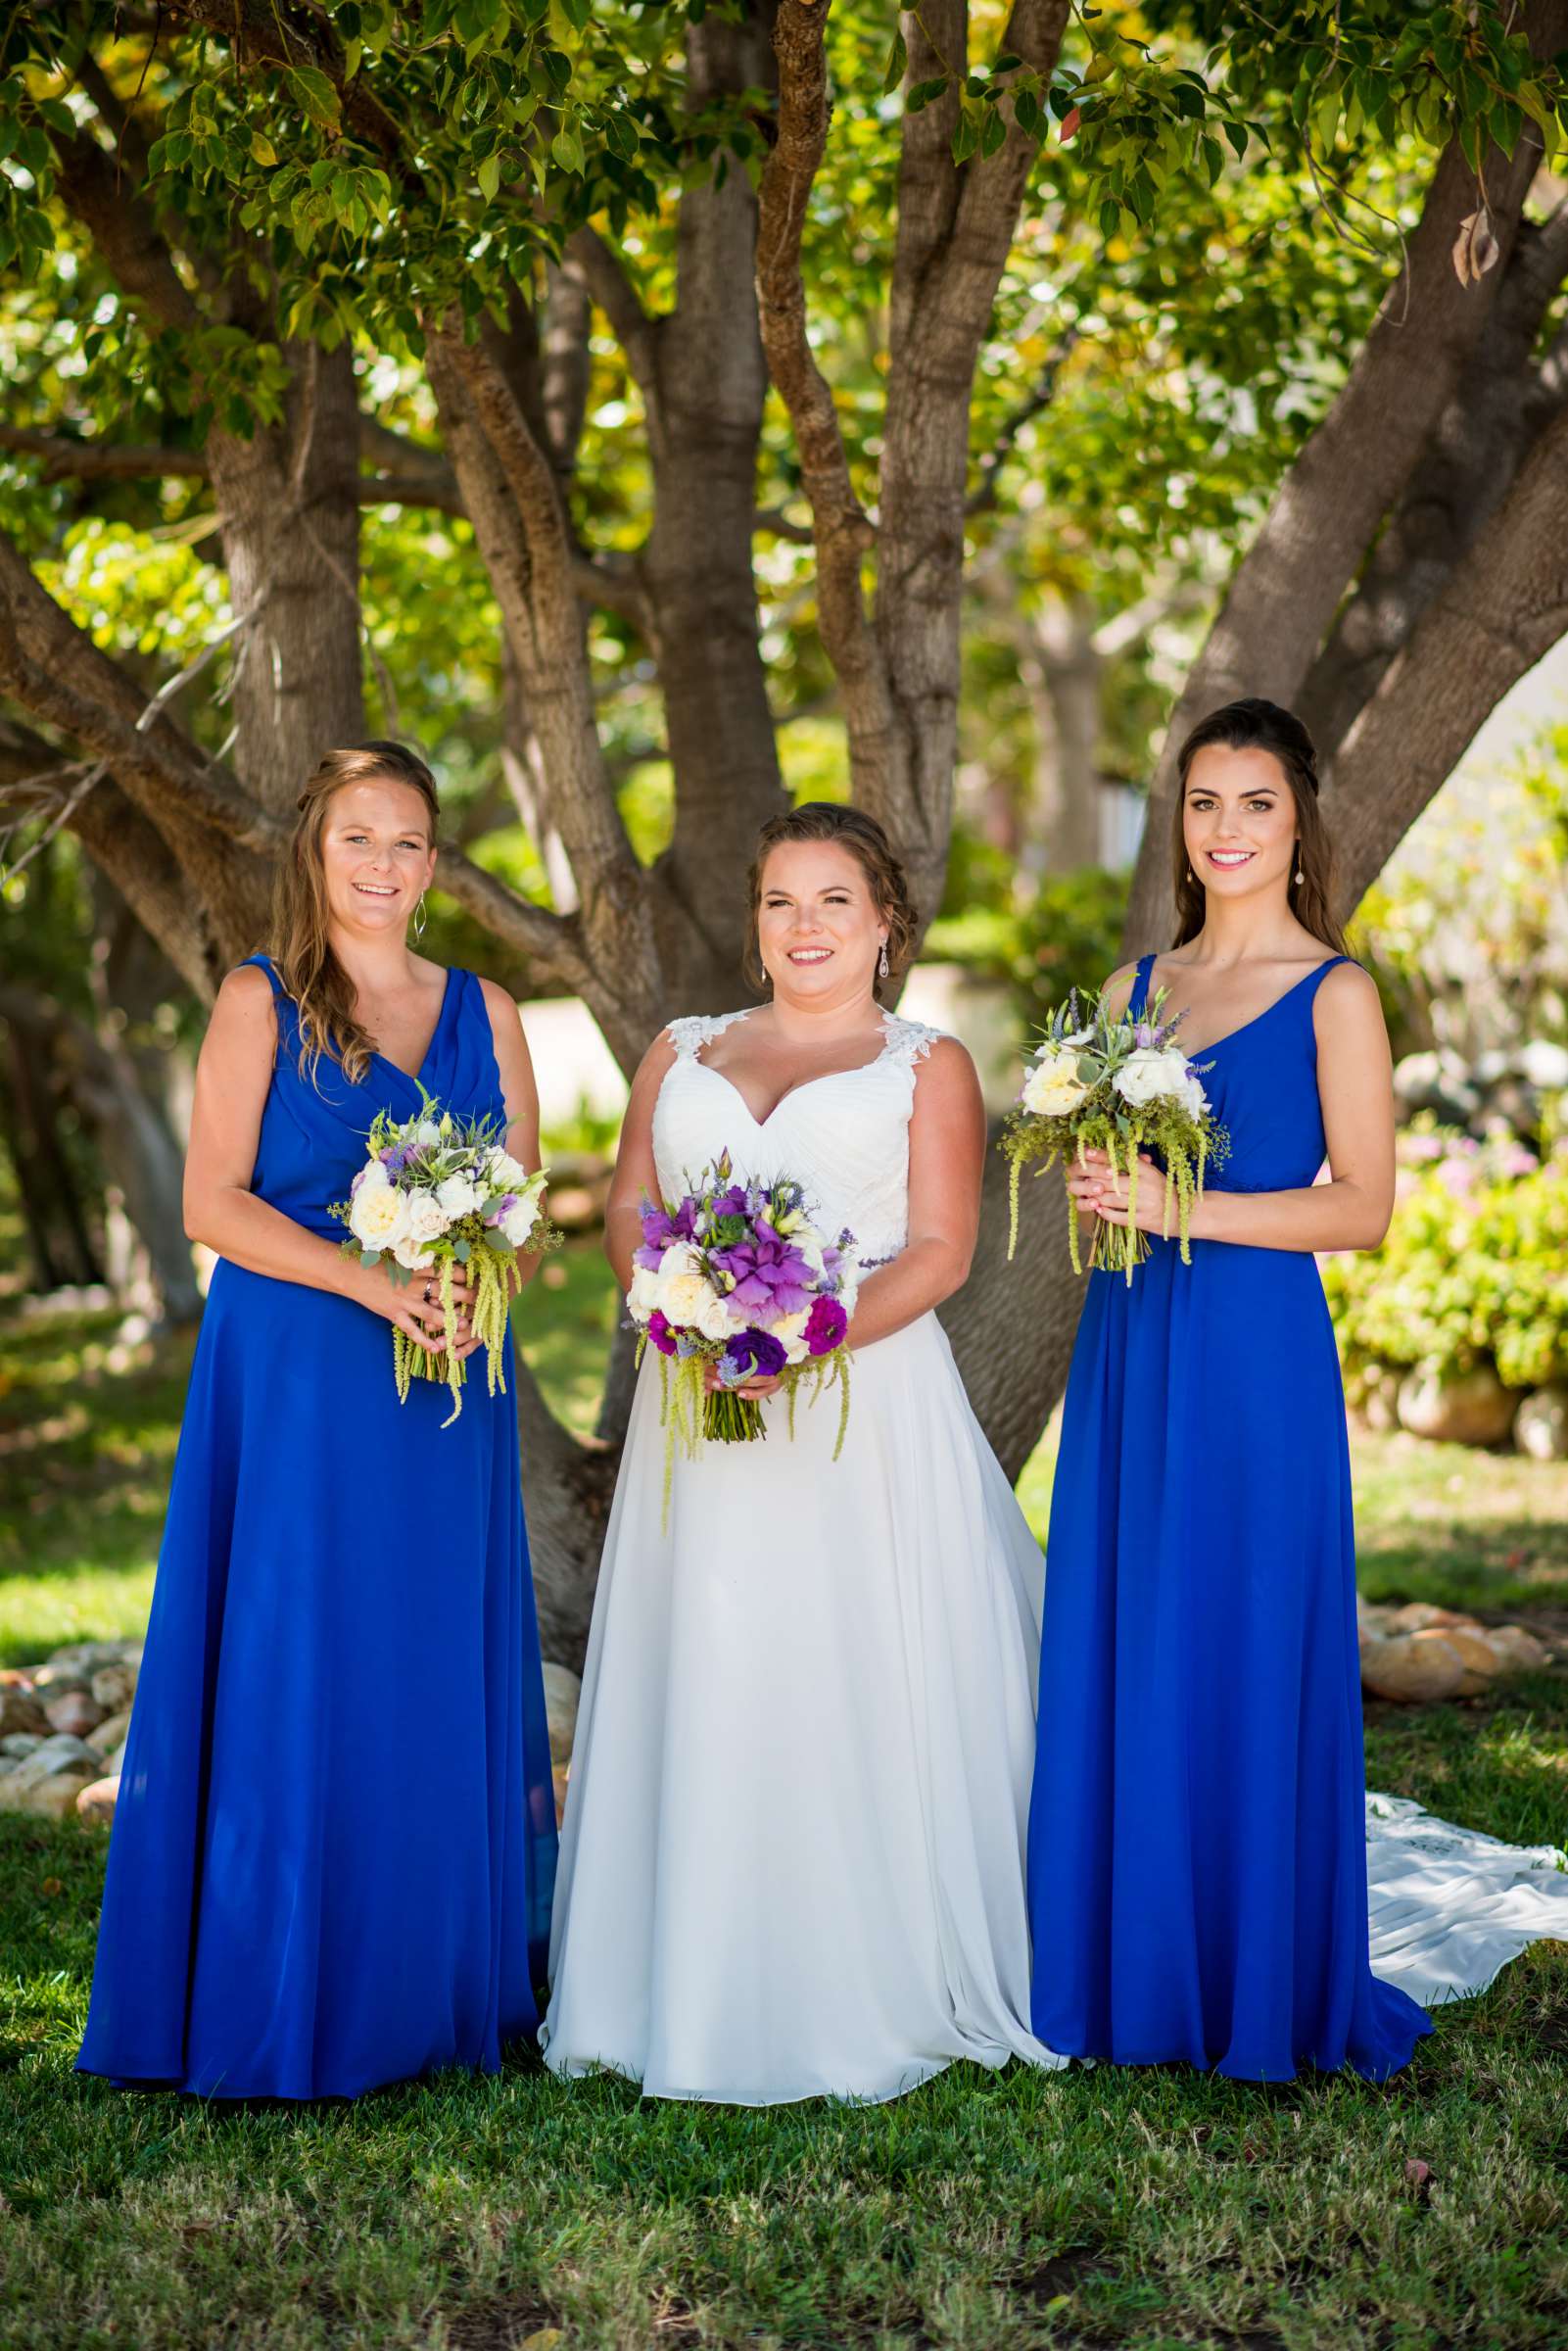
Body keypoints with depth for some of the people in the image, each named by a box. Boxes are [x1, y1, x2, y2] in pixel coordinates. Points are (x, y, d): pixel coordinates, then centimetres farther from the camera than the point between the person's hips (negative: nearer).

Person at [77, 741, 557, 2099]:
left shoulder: (483, 1011, 13)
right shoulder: (260, 1002, 1)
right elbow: (214, 1201, -7)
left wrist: (473, 1280, -11)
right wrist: (371, 1283, -18)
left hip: (449, 1387, 4)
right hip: (296, 1380, -4)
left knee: (439, 1676, 5)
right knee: (290, 1669, -3)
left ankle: (421, 1990, 15)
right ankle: (275, 2008, 5)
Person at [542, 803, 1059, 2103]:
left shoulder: (927, 1064, 8)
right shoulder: (683, 1053, 19)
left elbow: (942, 1250, -2)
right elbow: (629, 1205, 12)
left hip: (866, 1402, -3)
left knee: (861, 1690, -4)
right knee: (707, 1689, 2)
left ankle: (877, 1996, 7)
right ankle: (710, 1996, 10)